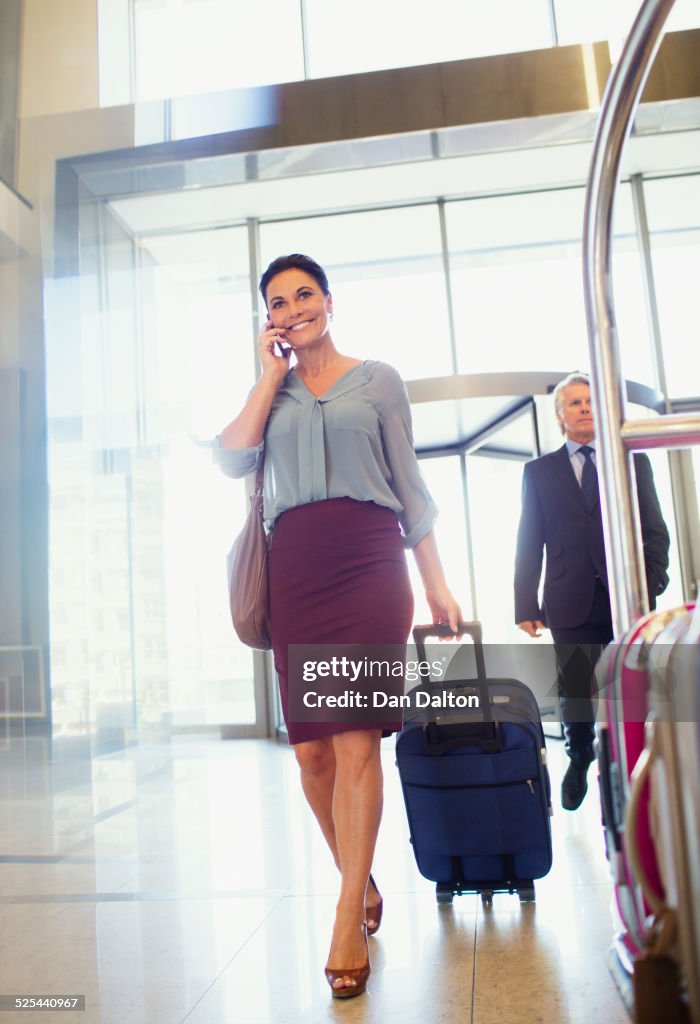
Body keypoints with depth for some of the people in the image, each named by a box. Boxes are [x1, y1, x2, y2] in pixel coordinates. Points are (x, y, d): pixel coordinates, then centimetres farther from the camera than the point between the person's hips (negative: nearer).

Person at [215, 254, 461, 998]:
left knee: (355, 740, -10)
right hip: (295, 568, 3)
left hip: (369, 561, -3)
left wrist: (437, 582, 4)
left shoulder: (377, 379, 11)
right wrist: (272, 374, 3)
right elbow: (233, 460, -2)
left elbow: (409, 484, 9)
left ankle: (348, 923, -2)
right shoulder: (271, 392, 18)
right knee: (311, 751, 3)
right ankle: (363, 883, 25)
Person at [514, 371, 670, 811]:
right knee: (576, 694, 6)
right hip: (571, 603, 0)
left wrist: (652, 582, -5)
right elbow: (529, 544, 7)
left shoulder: (634, 462, 12)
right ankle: (580, 758, 34)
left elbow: (655, 530, 9)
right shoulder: (539, 471, 11)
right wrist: (526, 605, 1)